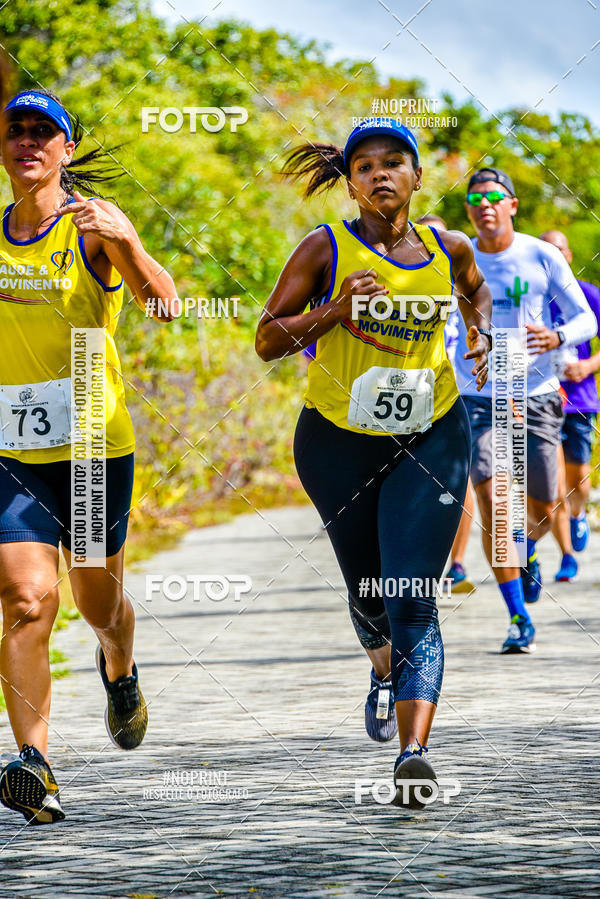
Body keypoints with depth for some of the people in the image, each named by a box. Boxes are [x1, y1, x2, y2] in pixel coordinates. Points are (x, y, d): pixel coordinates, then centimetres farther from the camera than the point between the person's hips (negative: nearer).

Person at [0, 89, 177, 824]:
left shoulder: (93, 222, -7)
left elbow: (163, 304, -23)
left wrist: (123, 243, -40)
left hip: (94, 447, -2)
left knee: (100, 605, 14)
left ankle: (118, 672, 50)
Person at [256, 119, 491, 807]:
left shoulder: (448, 249, 1)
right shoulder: (325, 249, -7)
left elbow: (476, 291, 26)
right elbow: (267, 340, -8)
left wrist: (480, 337, 9)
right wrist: (336, 310, -21)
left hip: (430, 440, 0)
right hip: (338, 440, 1)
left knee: (412, 599, -15)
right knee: (367, 592, 17)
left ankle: (413, 754, -26)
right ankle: (385, 673, 52)